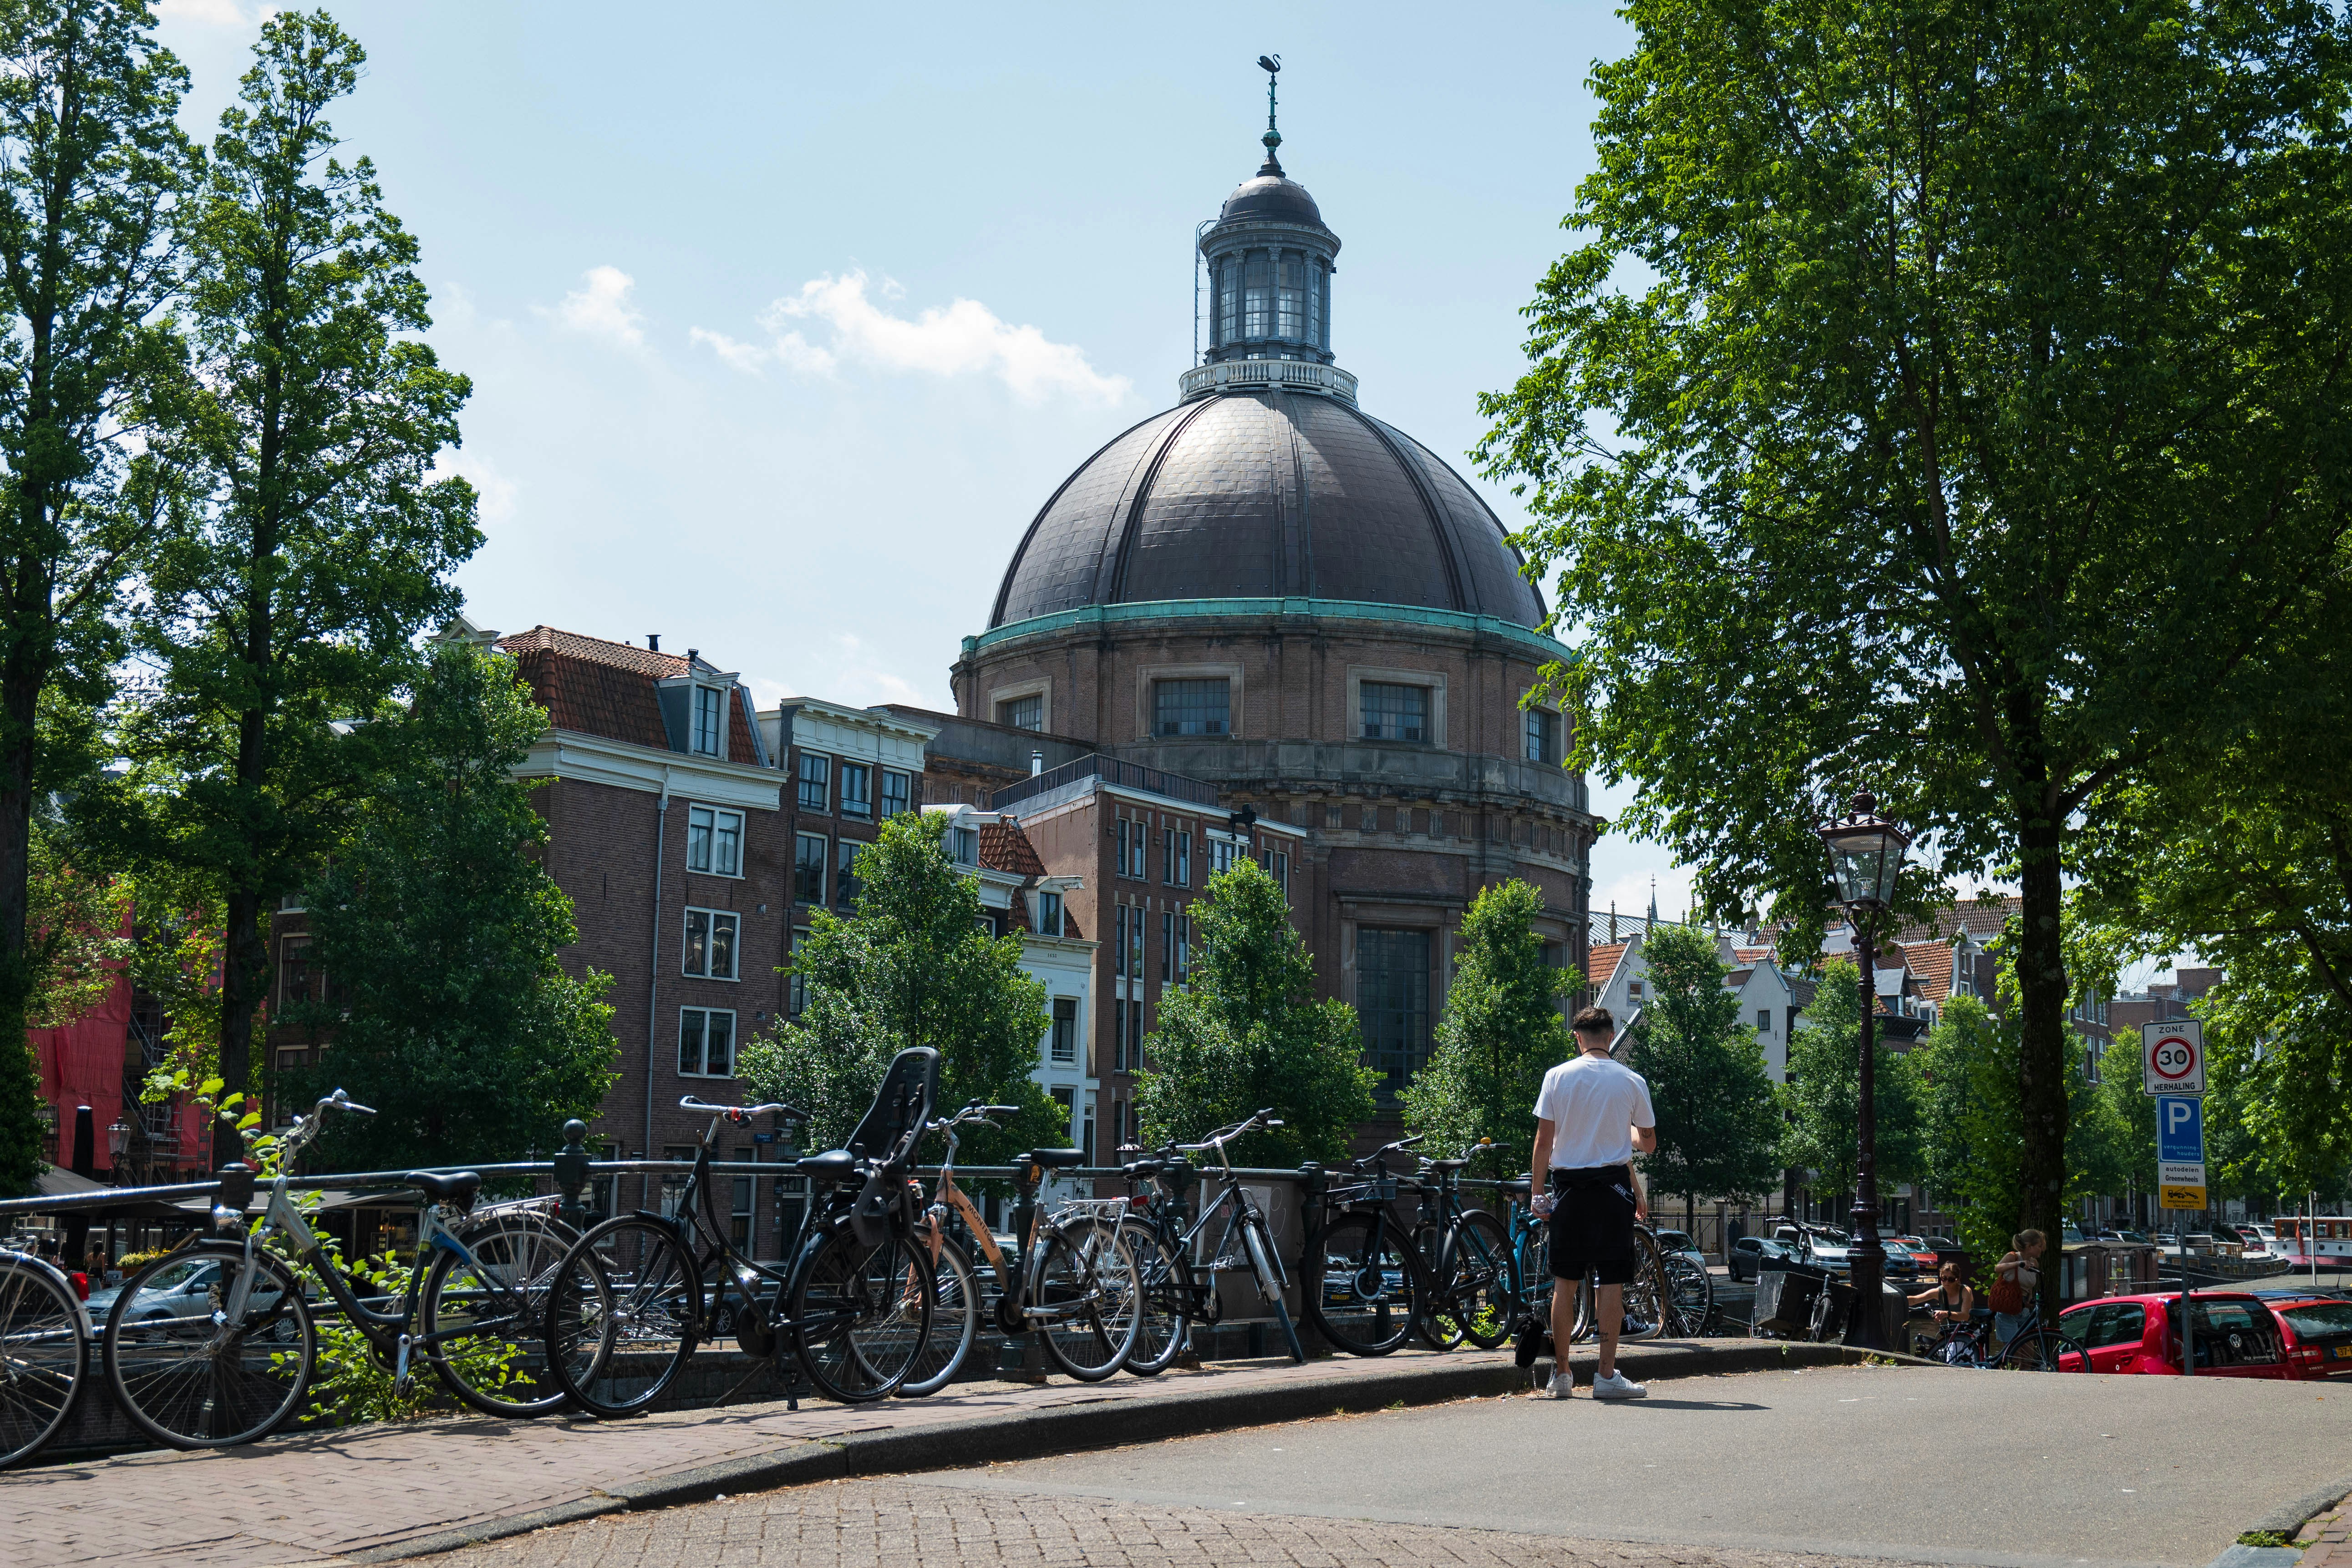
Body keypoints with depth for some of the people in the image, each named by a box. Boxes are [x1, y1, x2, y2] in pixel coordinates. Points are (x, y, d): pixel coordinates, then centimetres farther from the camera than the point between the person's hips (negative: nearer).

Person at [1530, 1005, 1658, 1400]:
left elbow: (1544, 1139, -2)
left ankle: (1561, 1375, 11)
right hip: (1613, 1184, -1)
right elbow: (1649, 1142, 10)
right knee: (1612, 1281, 1)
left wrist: (1538, 1191, 6)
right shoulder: (1632, 1081, 1)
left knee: (1565, 1282, 7)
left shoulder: (1557, 1077, 0)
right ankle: (1607, 1375, 0)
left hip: (1568, 1185, 1)